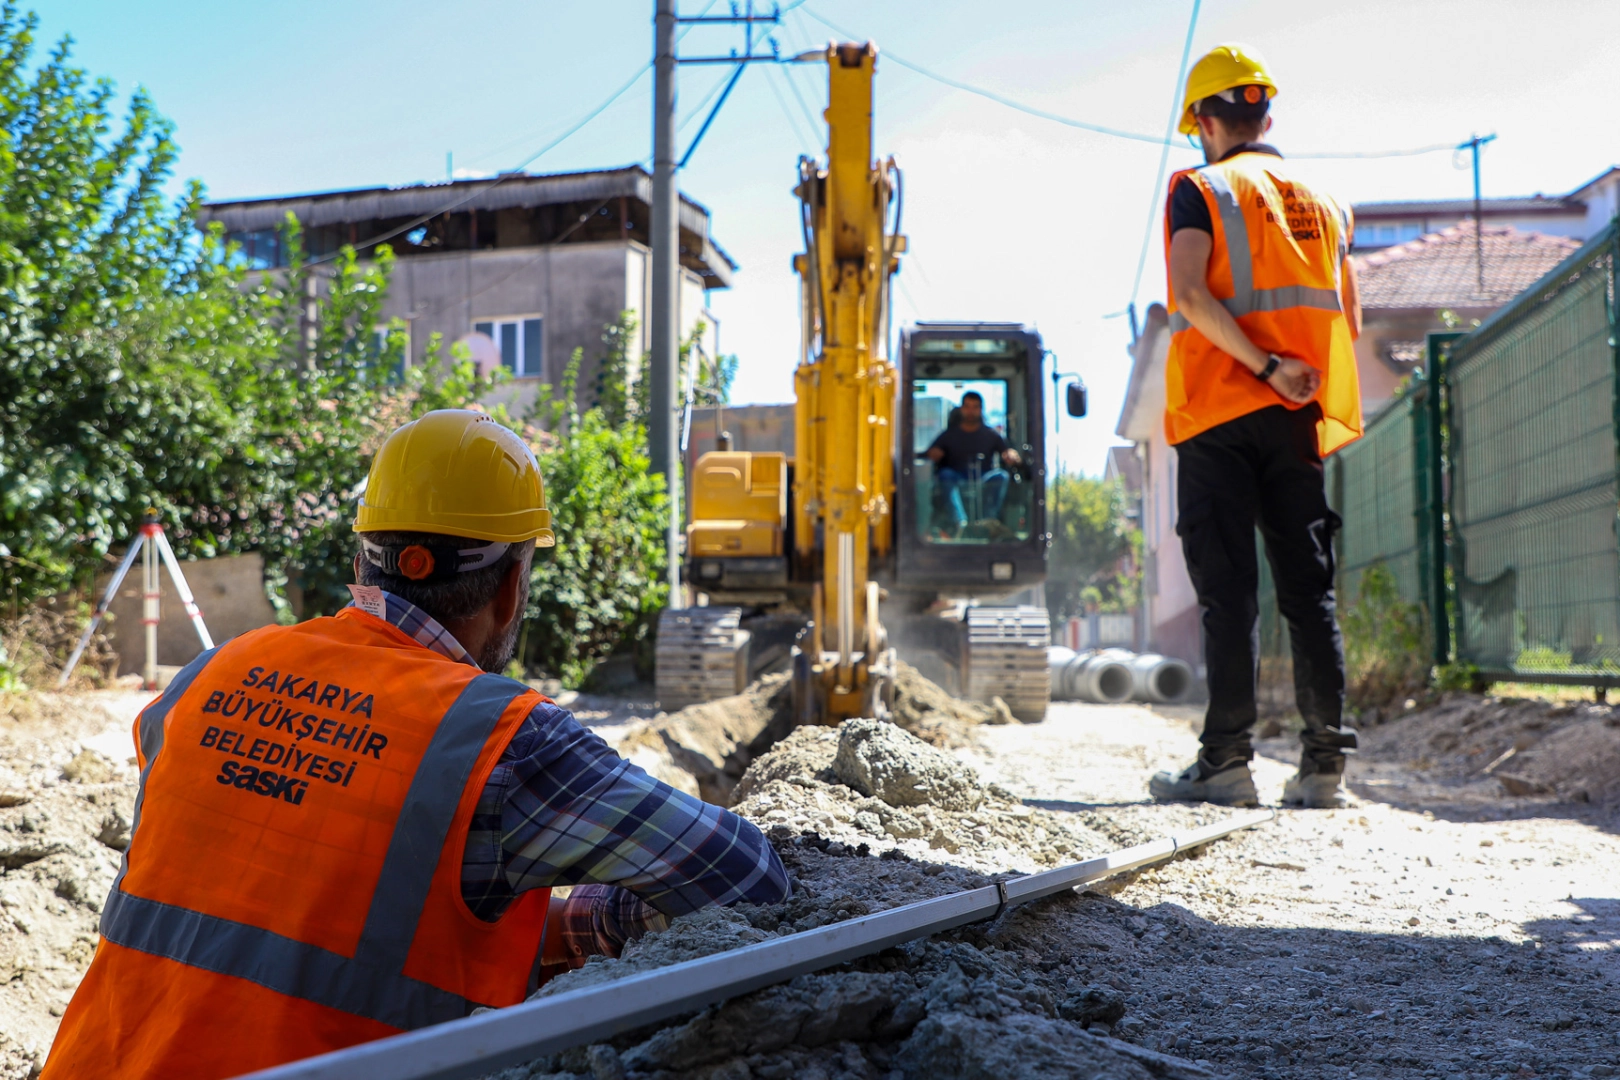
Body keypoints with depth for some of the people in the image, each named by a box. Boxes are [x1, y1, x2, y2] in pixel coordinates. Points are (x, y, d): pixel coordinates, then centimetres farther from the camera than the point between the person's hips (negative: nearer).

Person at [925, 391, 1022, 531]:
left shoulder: (991, 434, 15)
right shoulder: (949, 434, 13)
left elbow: (1007, 450, 4)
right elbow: (930, 454, 3)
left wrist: (1011, 455, -22)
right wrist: (934, 455, -22)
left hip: (984, 480, 1)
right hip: (957, 480, -1)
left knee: (1000, 475, -28)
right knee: (946, 474, -32)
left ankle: (989, 519, -42)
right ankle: (960, 522, -50)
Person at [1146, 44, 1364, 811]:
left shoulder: (1200, 188, 0)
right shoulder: (1322, 202, 16)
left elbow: (1190, 295, -16)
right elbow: (1349, 322, 14)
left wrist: (1264, 366, -14)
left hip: (1221, 411, -4)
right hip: (1300, 424, 5)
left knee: (1228, 590, -4)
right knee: (1309, 590, 5)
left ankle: (1226, 761, -5)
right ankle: (1324, 763, 4)